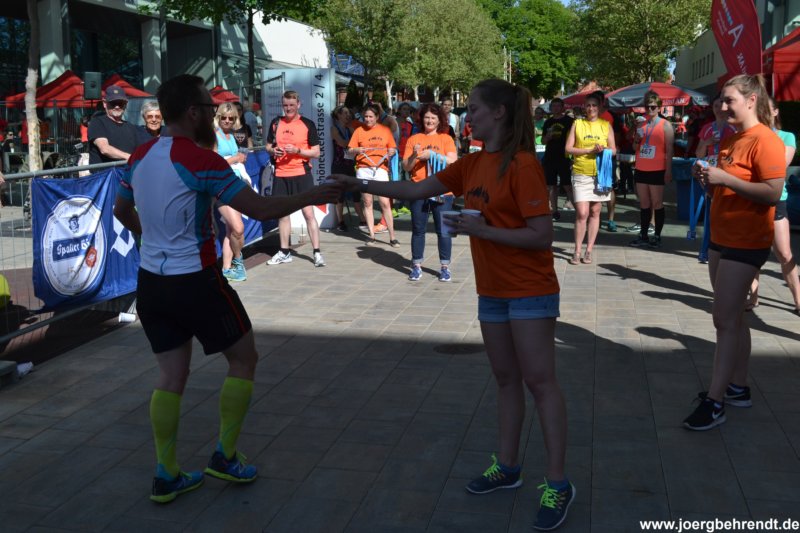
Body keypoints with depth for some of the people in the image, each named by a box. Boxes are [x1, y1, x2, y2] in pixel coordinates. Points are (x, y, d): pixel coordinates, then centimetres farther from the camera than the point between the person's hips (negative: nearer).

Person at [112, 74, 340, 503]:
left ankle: (166, 476, 18)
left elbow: (120, 211, 21)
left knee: (171, 375, 14)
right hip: (195, 283, -7)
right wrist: (310, 198, -3)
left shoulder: (138, 158, 6)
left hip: (151, 284, 7)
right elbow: (260, 209, -16)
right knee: (244, 359, 12)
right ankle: (225, 457, 18)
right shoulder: (201, 160, -17)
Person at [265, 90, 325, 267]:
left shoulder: (307, 124, -1)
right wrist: (273, 150, -5)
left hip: (301, 174, -4)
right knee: (282, 213, 10)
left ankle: (317, 252, -2)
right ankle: (284, 252, 20)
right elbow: (268, 146, 18)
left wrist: (297, 150, -17)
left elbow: (316, 152, -2)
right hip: (280, 175, 4)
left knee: (309, 213, -6)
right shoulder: (276, 123, 9)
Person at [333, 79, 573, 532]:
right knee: (506, 379, 14)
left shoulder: (523, 164, -17)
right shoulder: (472, 164, 7)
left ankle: (558, 484, 4)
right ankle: (508, 467, 26)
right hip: (492, 291, 8)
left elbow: (542, 236, -20)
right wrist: (361, 185, 3)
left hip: (530, 291, -8)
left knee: (540, 381, -4)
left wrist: (482, 230, -24)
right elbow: (417, 190, 10)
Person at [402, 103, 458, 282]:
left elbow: (453, 161, -8)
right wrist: (414, 155, -14)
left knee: (443, 230, 2)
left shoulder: (446, 138, 4)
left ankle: (445, 267, 11)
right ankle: (416, 266, 15)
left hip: (442, 192, -1)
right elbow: (406, 167, 5)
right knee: (418, 230, 6)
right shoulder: (414, 139, 7)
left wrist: (432, 155, -16)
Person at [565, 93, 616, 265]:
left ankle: (589, 250, 13)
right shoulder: (577, 123, 5)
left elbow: (613, 149, 10)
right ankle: (577, 251, 2)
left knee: (595, 212, 5)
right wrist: (590, 150, -12)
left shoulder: (606, 125, 8)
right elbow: (568, 148, -1)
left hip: (600, 173, 2)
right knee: (582, 213, -8)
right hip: (580, 173, -2)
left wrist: (604, 149, -13)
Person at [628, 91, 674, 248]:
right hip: (641, 170, 5)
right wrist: (636, 140, -4)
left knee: (657, 204, 0)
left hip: (657, 171, -5)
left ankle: (657, 237, 4)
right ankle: (643, 236, 14)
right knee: (644, 204, 9)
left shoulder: (665, 125, -3)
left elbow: (669, 149, -6)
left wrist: (668, 170, -13)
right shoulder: (641, 125, 12)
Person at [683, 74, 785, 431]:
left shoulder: (765, 141, -15)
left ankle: (714, 402, -5)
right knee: (733, 317, 14)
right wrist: (707, 177, 1)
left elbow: (773, 193, -23)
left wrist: (724, 178, -25)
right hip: (721, 238, 9)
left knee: (725, 319, -9)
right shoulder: (730, 140, 13)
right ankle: (738, 388, 24)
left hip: (746, 243, -9)